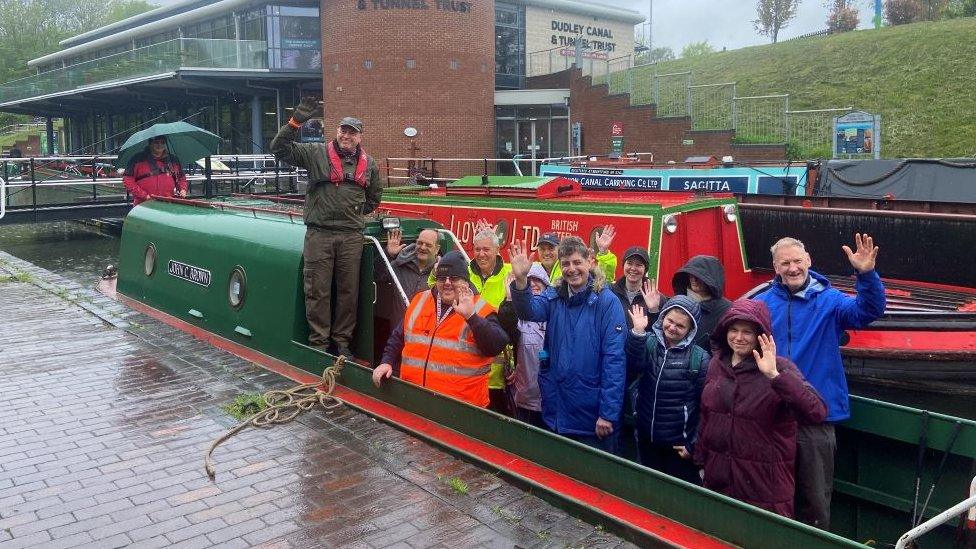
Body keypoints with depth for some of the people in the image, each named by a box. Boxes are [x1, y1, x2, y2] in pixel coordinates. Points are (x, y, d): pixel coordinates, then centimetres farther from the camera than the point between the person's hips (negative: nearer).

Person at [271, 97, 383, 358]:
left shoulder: (368, 164, 12)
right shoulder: (316, 153, 3)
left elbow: (374, 197, 25)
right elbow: (280, 149, -3)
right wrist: (296, 122, -14)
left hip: (351, 236, 3)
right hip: (319, 233, -3)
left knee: (348, 291, 7)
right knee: (317, 290, 1)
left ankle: (342, 341, 19)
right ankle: (318, 341, 12)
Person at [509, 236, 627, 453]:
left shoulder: (607, 301, -10)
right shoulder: (554, 296, 4)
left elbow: (613, 359, -14)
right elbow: (530, 311, -17)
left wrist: (608, 413, -17)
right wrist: (521, 280, -36)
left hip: (592, 413, -4)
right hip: (556, 410, 5)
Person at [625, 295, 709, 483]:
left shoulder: (700, 358, -10)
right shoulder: (648, 343, -3)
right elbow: (631, 372, -21)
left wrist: (695, 445, -7)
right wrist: (638, 333, -29)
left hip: (679, 445, -3)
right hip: (646, 439, 3)